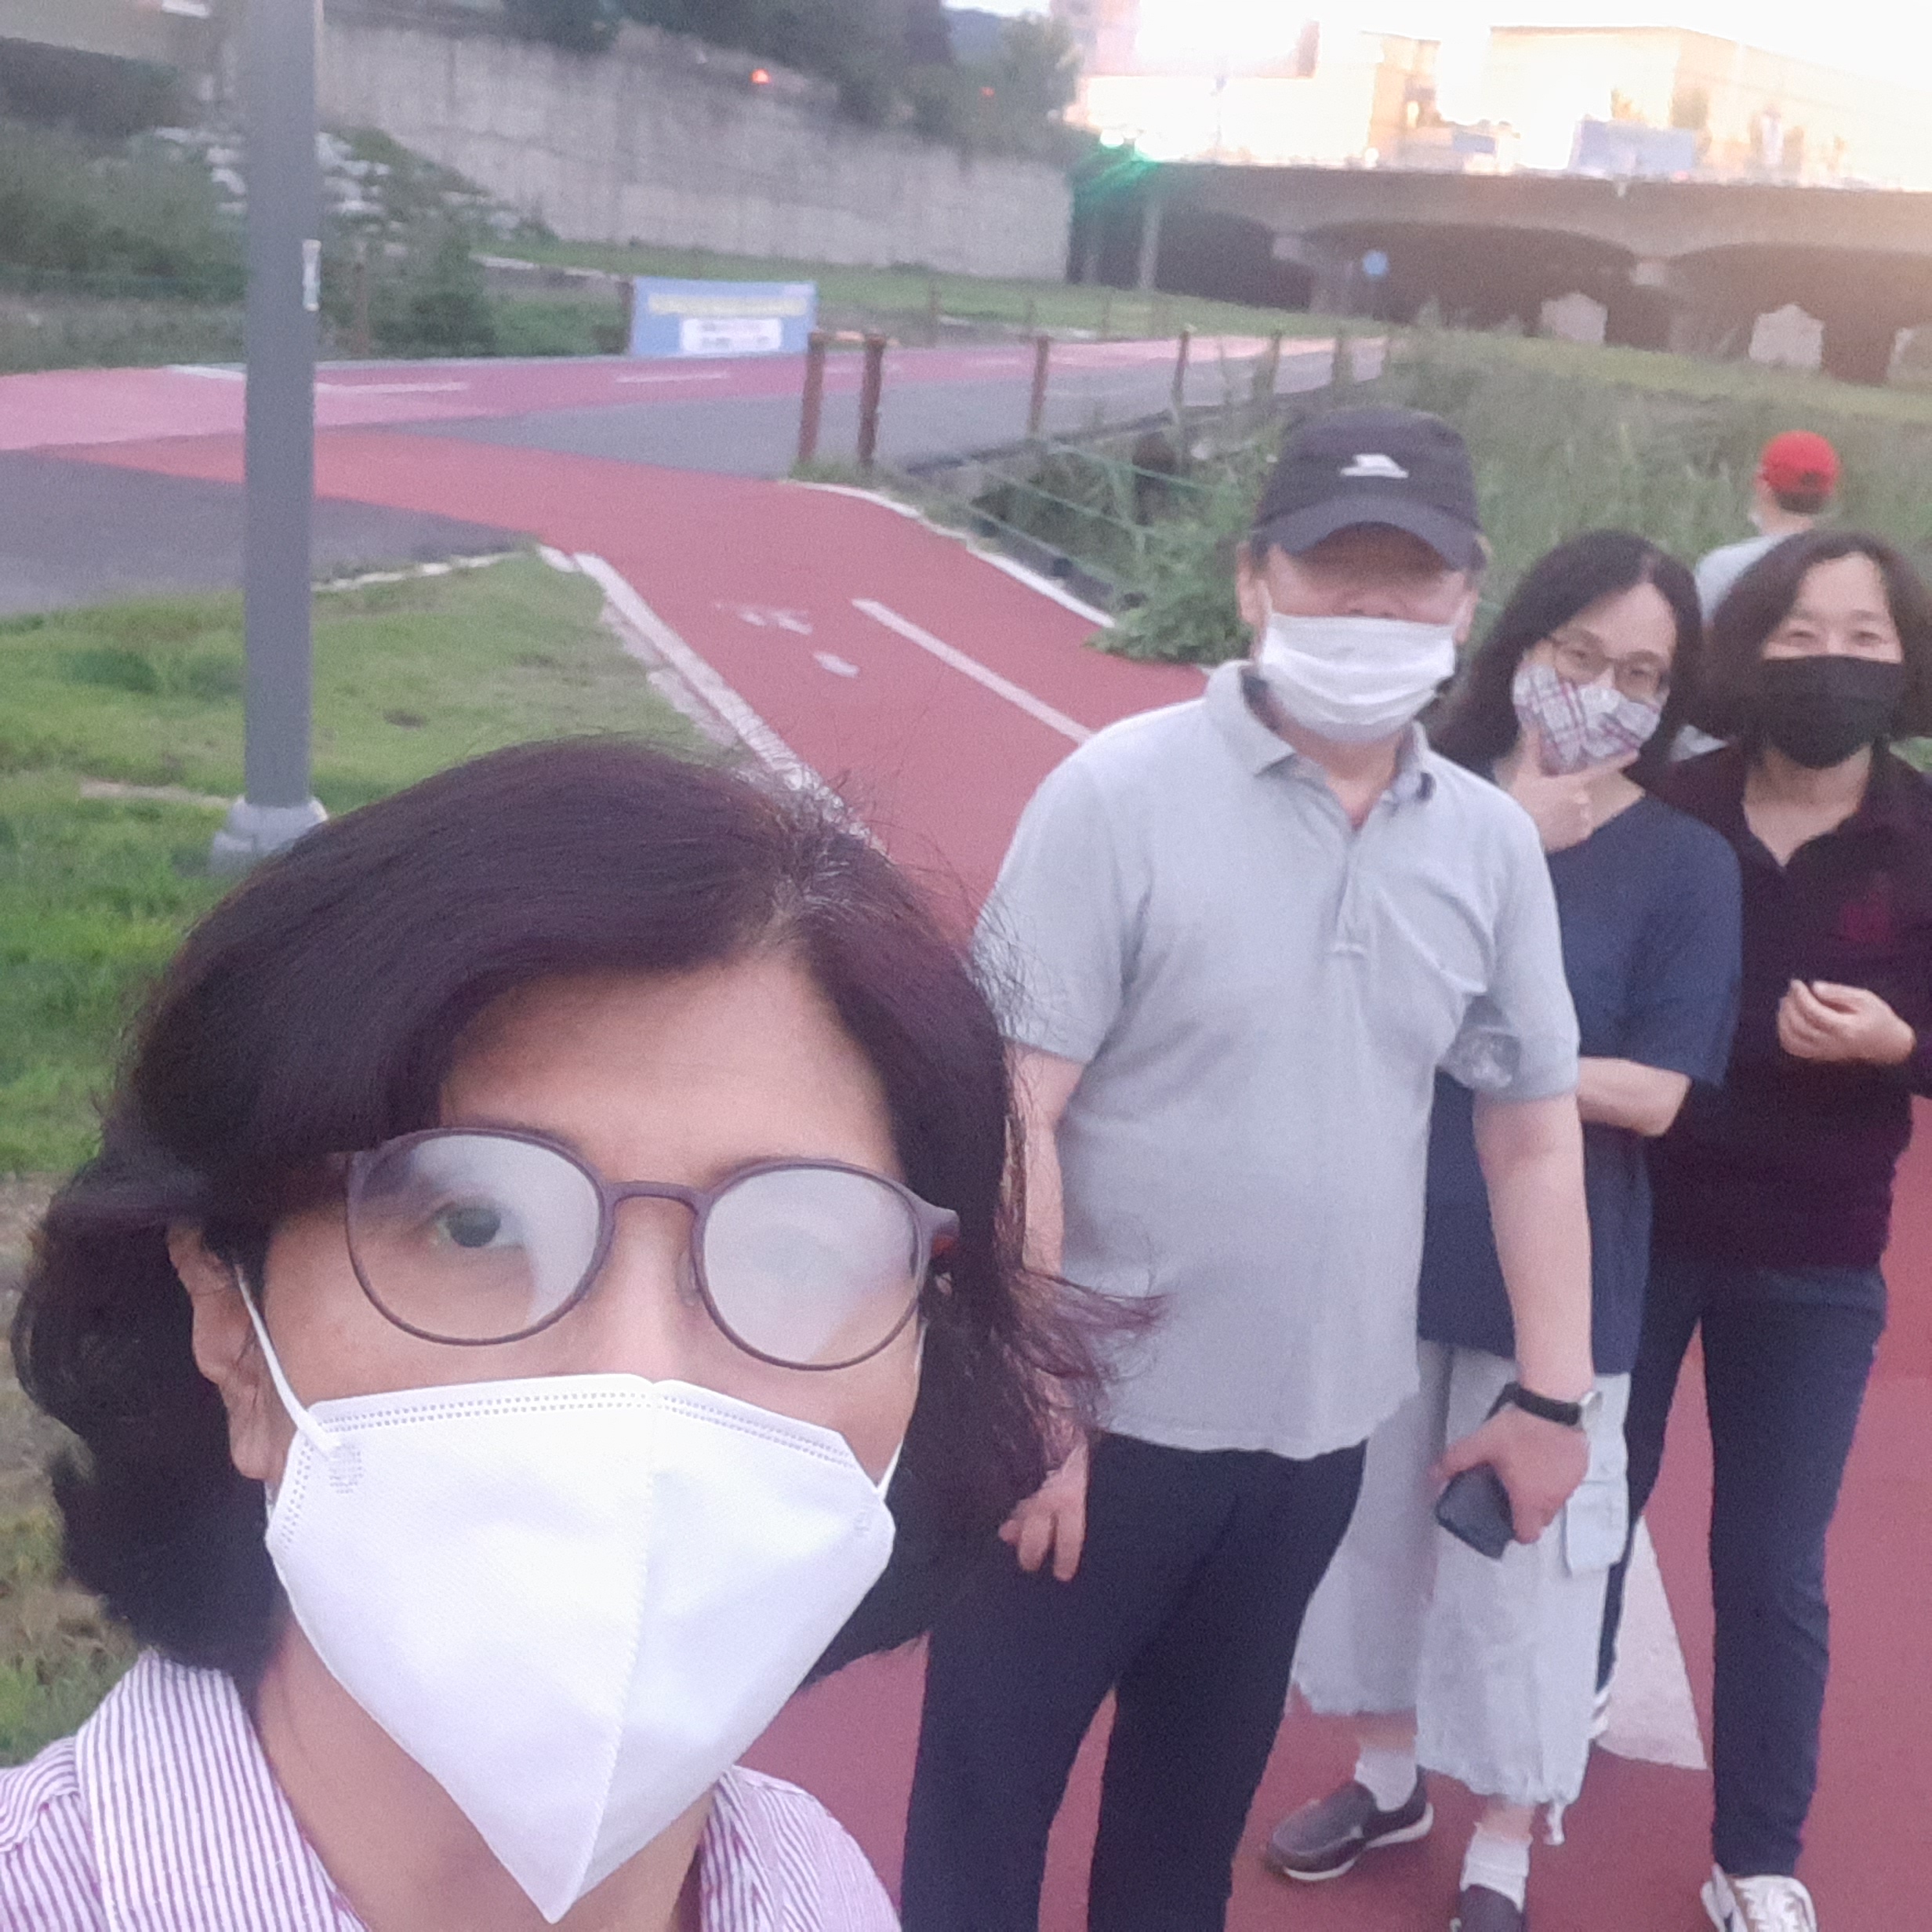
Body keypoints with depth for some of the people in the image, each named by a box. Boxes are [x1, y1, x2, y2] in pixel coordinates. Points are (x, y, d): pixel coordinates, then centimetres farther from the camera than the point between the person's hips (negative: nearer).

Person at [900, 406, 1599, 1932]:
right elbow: (1008, 1111, -16)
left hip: (1317, 1427, 4)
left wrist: (1556, 1390, 9)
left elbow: (1533, 1124, 9)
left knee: (1196, 1805, 22)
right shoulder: (1120, 793, -14)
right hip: (1101, 1412, -4)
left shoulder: (1493, 845, 1)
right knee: (984, 1801, 10)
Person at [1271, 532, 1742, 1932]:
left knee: (1517, 1556, 7)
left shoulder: (1685, 864, -6)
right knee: (1376, 1521, 17)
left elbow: (1653, 1095, -11)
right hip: (1385, 1242, 3)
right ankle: (1390, 1776, 41)